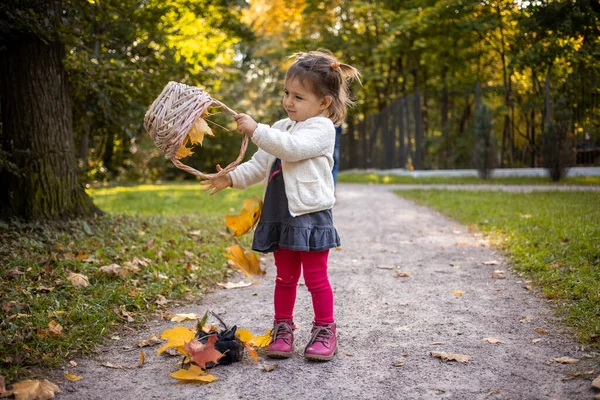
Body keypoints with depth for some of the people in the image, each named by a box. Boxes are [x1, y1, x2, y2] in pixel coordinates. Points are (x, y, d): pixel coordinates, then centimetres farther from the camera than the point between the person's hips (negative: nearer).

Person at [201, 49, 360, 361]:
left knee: (316, 278, 2)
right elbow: (259, 164, 17)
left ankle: (325, 332, 16)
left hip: (311, 215, -7)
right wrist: (232, 178, 3)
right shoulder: (281, 128, 17)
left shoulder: (321, 128, -8)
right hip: (279, 216, 7)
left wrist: (257, 131, -27)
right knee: (285, 277, 14)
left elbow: (292, 148, -26)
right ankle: (282, 329, 24)